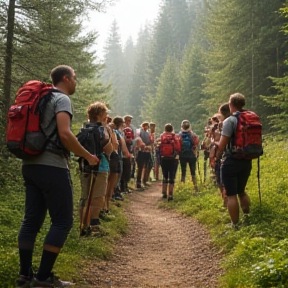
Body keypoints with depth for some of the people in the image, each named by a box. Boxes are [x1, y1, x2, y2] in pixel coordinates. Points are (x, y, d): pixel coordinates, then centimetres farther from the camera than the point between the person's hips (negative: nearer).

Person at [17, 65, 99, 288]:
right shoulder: (62, 99, -6)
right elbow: (64, 134, -20)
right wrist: (88, 156, -10)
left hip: (31, 165, 9)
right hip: (51, 167, -9)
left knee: (32, 219, 9)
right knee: (63, 220, -2)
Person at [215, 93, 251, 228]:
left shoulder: (230, 121, -14)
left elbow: (222, 144, -16)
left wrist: (216, 157, -1)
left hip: (231, 162, -7)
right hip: (246, 161, 7)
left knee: (231, 194, -1)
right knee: (241, 191, 22)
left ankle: (235, 224, 0)